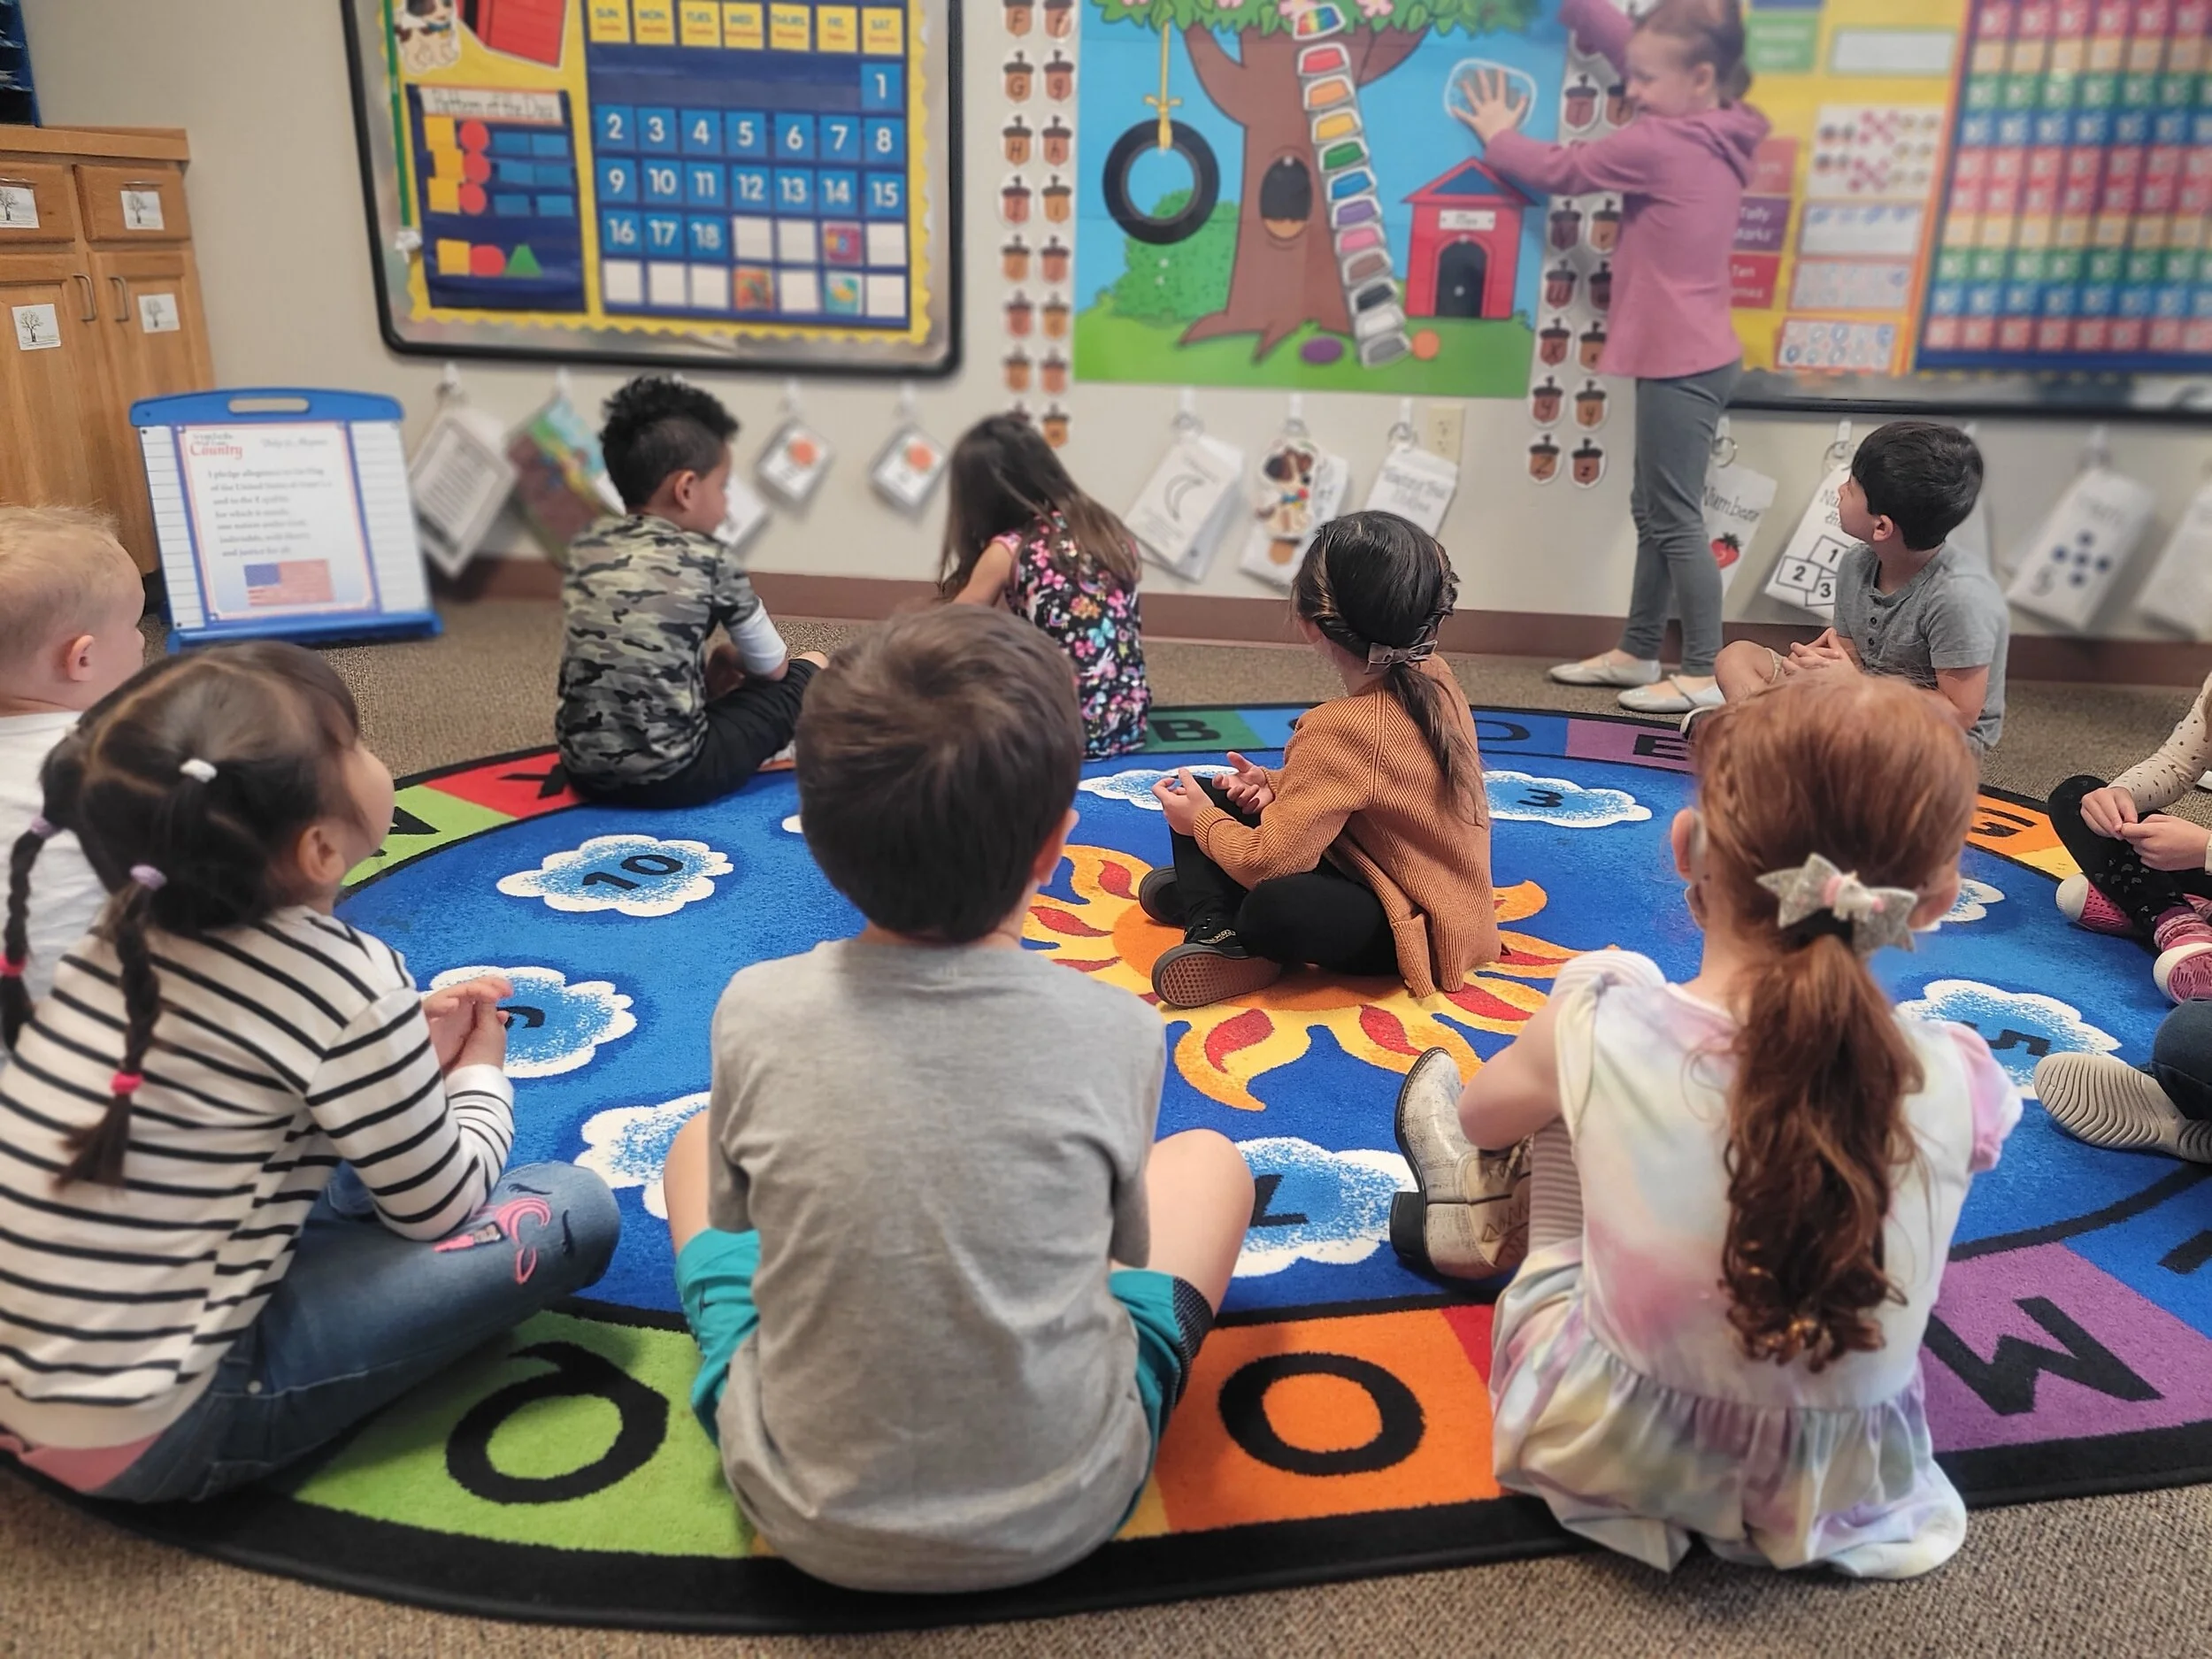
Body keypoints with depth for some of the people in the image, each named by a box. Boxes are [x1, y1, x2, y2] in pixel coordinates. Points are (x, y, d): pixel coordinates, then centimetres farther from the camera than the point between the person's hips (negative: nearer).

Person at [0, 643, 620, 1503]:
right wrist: (479, 1074, 10)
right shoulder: (344, 983, -21)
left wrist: (413, 1051, 9)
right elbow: (438, 1208, -7)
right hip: (147, 1434, -7)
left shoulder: (126, 939, 1)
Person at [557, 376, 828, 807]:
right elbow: (772, 669, 4)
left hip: (584, 768, 6)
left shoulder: (584, 550, 6)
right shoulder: (711, 561, -7)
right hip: (670, 776, -6)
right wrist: (726, 659, 24)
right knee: (808, 668, 10)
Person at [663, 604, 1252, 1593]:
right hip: (1059, 1519, 0)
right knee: (1209, 1160, 20)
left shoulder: (756, 1014, -17)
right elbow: (1119, 1248, 1)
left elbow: (735, 1220, 2)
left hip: (805, 1516, 1)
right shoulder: (1116, 1032, -18)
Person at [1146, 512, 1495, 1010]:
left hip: (1414, 927, -9)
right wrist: (1279, 785, -1)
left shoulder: (1341, 729, -30)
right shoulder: (1433, 678, -3)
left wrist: (1201, 820, -10)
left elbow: (1268, 861, -30)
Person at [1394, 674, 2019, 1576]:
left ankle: (1472, 1203, 43)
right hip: (1838, 1490, 2)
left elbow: (1479, 1115, -2)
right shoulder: (1955, 1083, -22)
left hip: (1604, 1447, -1)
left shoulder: (1602, 1022, -25)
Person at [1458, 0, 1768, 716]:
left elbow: (1557, 171, -4)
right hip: (1692, 356, 10)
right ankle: (1638, 653, 26)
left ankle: (1703, 675, 2)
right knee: (1652, 510, 16)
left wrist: (1498, 135, 12)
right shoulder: (1715, 132, 9)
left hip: (1680, 362, -10)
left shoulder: (1658, 145, -17)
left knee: (1676, 518, -4)